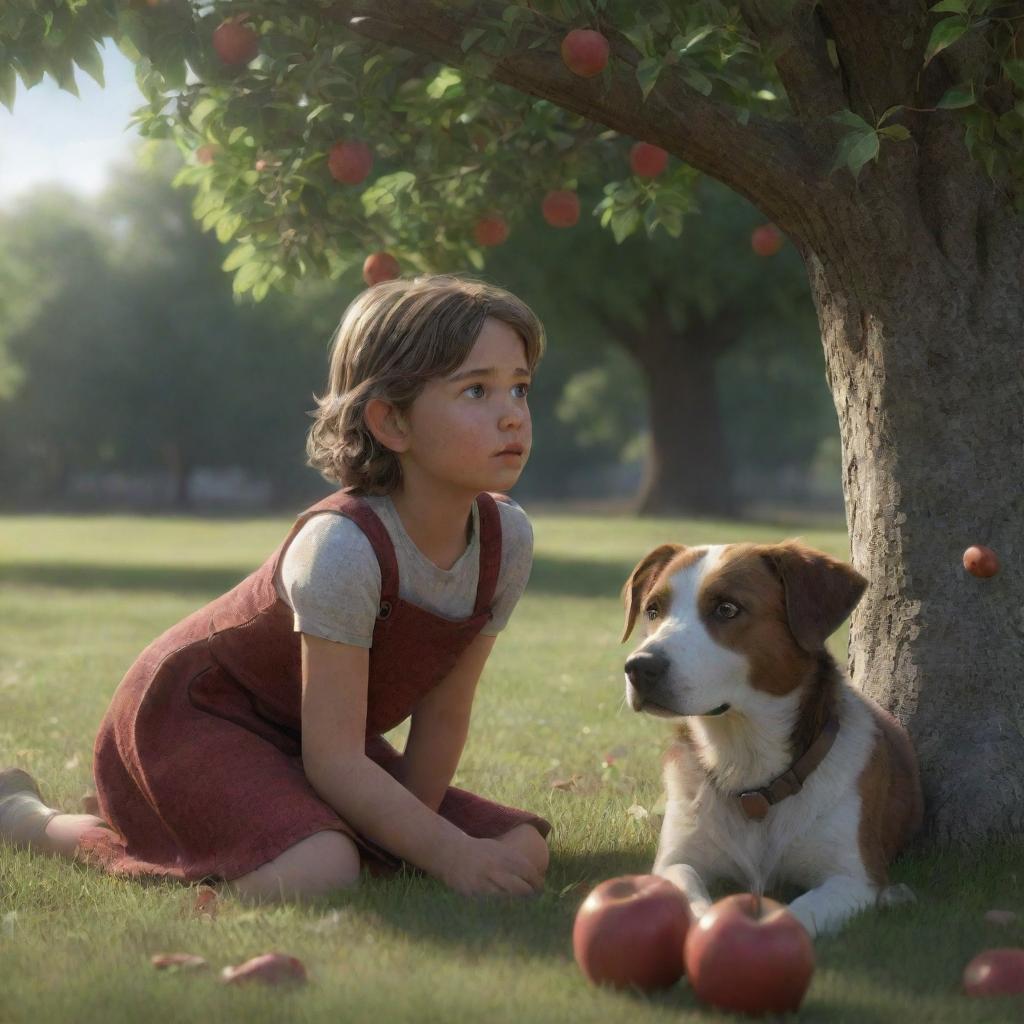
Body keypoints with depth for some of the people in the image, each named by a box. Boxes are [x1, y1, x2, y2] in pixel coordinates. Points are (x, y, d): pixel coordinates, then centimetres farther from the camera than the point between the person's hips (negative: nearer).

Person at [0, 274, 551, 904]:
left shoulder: (508, 538, -12)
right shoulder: (340, 546, -33)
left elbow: (443, 715, -3)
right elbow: (334, 760, -30)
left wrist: (405, 839, -9)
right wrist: (451, 855, -29)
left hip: (307, 731, 8)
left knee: (525, 855, 2)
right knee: (314, 876, -33)